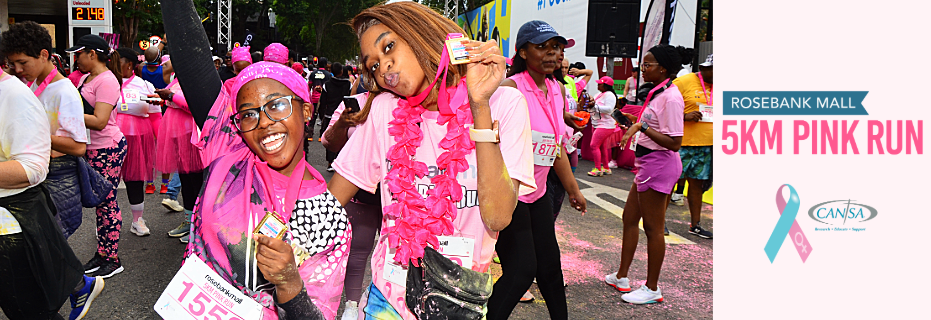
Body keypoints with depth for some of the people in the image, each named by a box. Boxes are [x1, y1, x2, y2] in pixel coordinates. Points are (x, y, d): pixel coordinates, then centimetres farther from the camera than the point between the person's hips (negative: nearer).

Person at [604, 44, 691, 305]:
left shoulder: (671, 97, -19)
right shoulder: (658, 92, 11)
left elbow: (674, 142, -24)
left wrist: (643, 126, -27)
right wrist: (635, 120, 16)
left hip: (659, 164, -11)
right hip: (648, 163, 11)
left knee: (652, 227, 0)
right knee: (629, 218, 17)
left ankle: (652, 289, 13)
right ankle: (621, 277, 29)